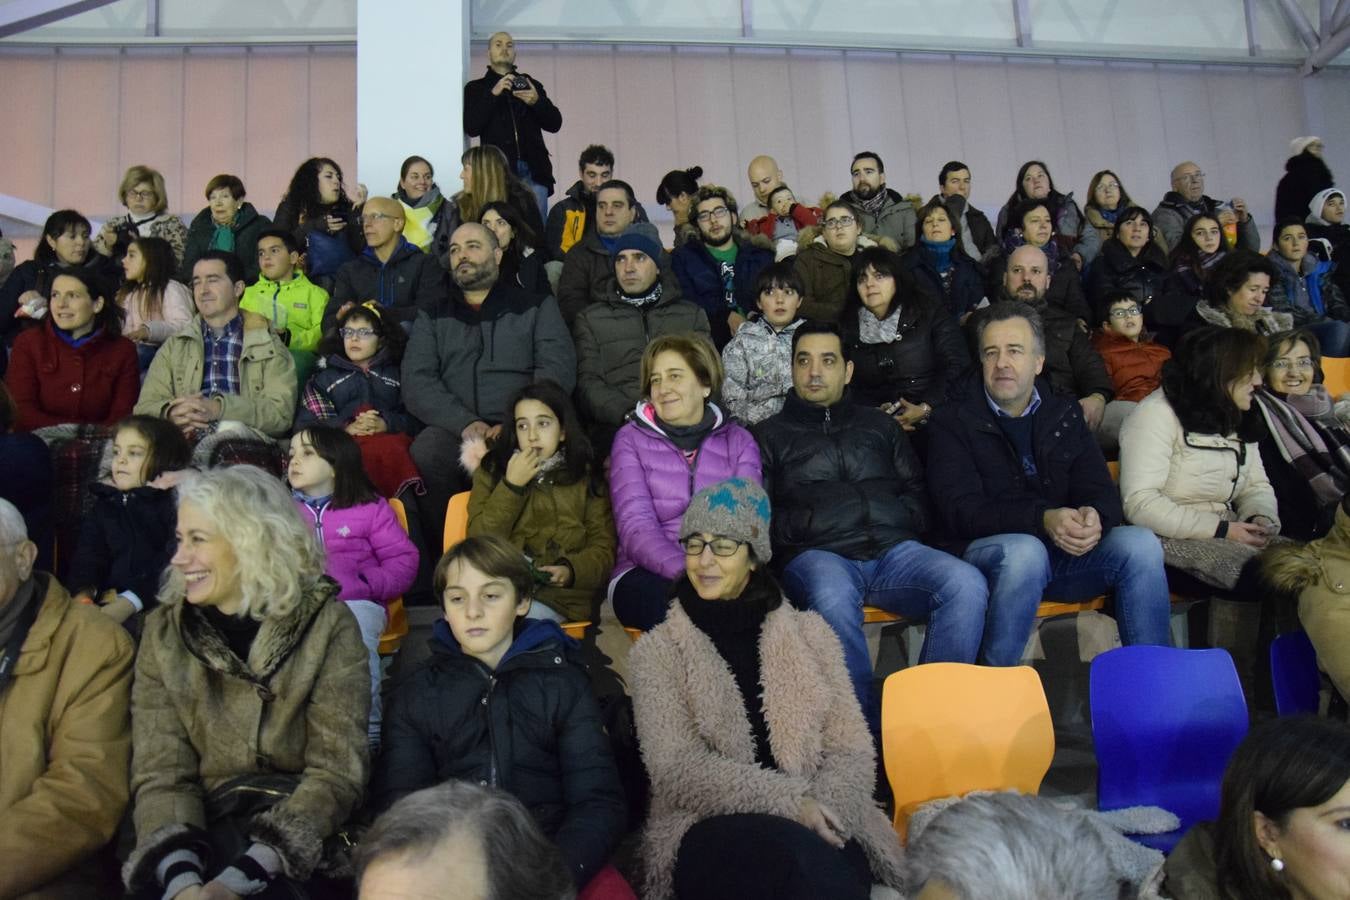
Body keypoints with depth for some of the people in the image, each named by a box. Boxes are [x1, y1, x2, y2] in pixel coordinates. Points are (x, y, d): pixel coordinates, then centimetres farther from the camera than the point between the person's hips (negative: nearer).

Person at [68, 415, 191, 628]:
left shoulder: (174, 502, -1)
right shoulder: (105, 503, 20)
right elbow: (88, 554, 9)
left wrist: (128, 604, -22)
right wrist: (83, 593, -12)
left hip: (157, 605, -5)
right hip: (107, 602, 5)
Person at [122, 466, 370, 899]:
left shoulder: (326, 626, -3)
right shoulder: (164, 632, 6)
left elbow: (336, 772, -8)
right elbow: (160, 772, -1)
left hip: (299, 846, -2)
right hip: (203, 835, 2)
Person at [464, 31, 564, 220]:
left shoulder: (531, 84, 19)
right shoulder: (475, 88, 13)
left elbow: (555, 123, 12)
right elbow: (471, 128, -1)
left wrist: (537, 102, -7)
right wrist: (493, 94, -9)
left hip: (534, 171, 2)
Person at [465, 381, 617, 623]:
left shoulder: (585, 476, 13)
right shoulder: (492, 471, 15)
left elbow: (603, 549, 8)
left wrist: (571, 570, -12)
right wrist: (511, 485, -4)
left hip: (560, 594, -1)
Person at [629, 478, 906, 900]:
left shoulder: (810, 633, 12)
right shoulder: (657, 651, 6)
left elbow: (850, 747, 7)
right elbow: (675, 766, -5)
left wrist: (822, 806, -15)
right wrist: (788, 800, -18)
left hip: (815, 825, 2)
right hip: (708, 830, -2)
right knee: (798, 852, -35)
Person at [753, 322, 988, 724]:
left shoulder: (880, 425, 29)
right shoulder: (771, 434, 21)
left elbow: (918, 492, 24)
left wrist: (899, 520, 3)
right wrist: (800, 527, -8)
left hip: (894, 549, 3)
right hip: (817, 555, -3)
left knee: (967, 585, -29)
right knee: (834, 598, -40)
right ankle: (869, 729, -26)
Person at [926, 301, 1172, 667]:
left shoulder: (1065, 414, 13)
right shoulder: (953, 421, -1)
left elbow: (1102, 491, 6)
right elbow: (961, 510, -13)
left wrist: (1095, 516, -21)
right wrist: (1043, 519, -28)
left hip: (1064, 552, 4)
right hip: (986, 551, -4)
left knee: (1141, 543, -21)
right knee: (1025, 551, -36)